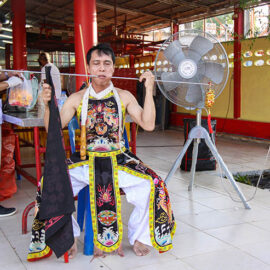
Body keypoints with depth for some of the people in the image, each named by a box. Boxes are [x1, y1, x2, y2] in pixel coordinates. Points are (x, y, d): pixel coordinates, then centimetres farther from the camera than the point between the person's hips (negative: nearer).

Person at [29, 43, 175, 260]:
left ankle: (138, 237, 5)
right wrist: (48, 105, -18)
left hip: (119, 160, 0)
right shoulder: (77, 99, 4)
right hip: (86, 161, 1)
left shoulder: (124, 97, 3)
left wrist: (149, 90, -13)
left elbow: (148, 124, -8)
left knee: (152, 187, -24)